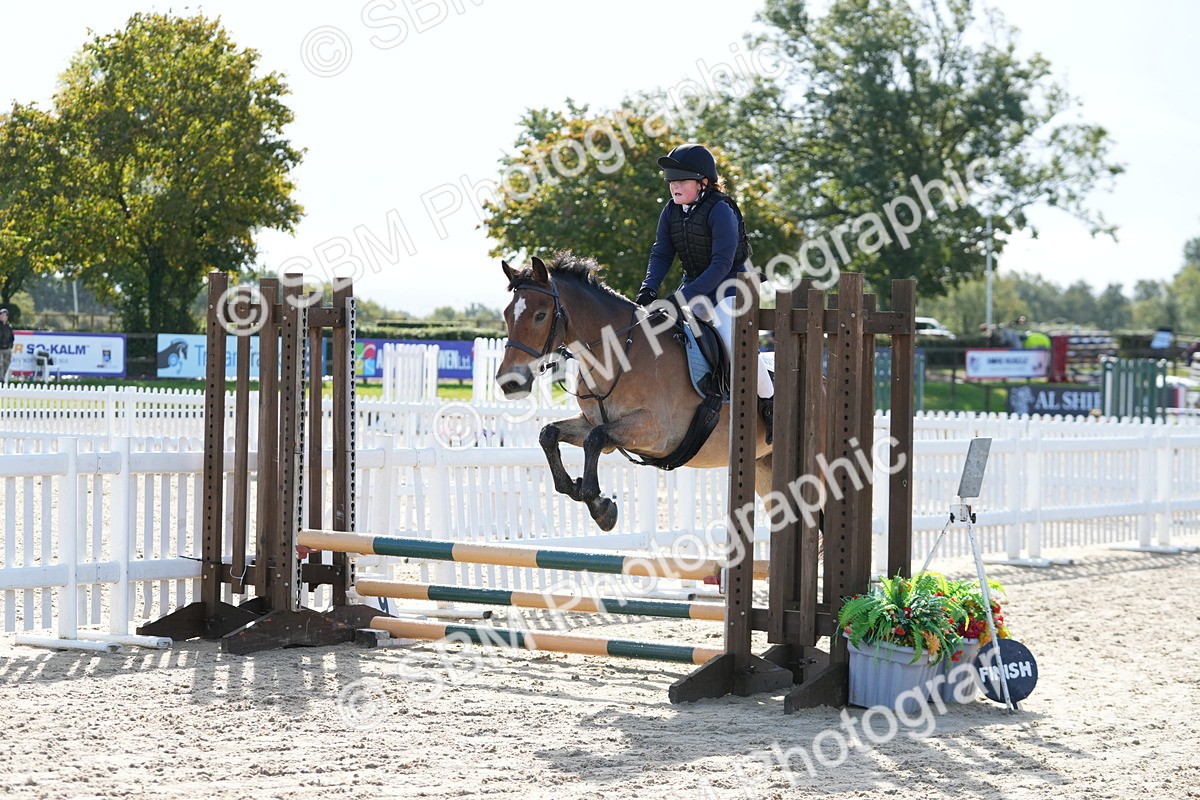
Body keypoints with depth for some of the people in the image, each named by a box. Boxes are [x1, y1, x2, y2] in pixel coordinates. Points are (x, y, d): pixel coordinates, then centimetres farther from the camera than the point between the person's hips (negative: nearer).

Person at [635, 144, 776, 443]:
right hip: (693, 286, 8)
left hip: (727, 287, -7)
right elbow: (661, 254, 0)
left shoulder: (720, 211, -22)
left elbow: (722, 264, -28)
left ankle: (769, 402, -2)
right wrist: (648, 290, -18)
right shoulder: (671, 211, -1)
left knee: (736, 349, -24)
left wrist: (685, 297, -34)